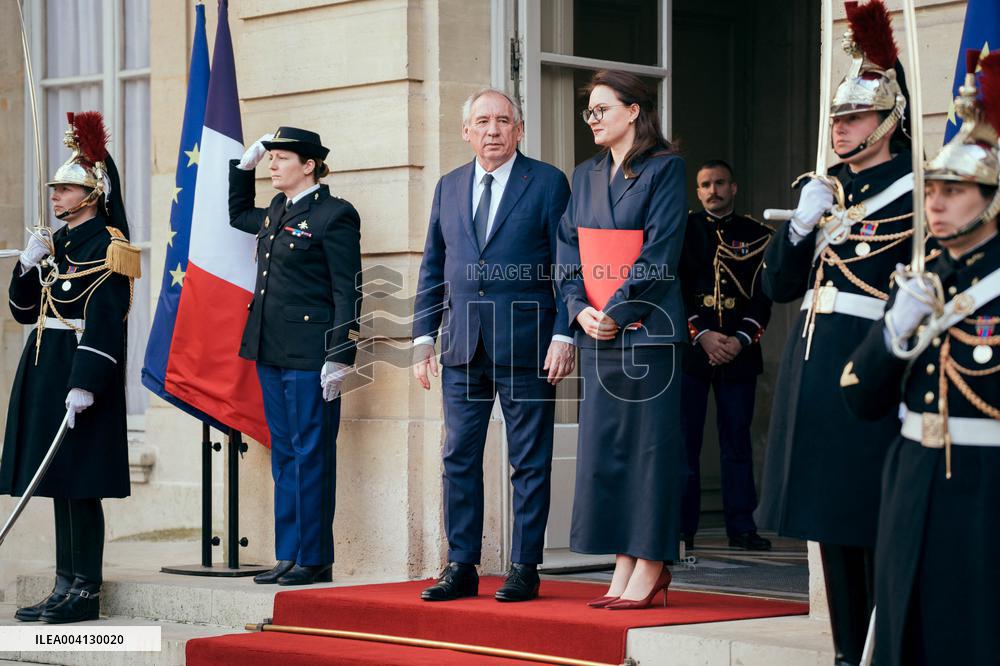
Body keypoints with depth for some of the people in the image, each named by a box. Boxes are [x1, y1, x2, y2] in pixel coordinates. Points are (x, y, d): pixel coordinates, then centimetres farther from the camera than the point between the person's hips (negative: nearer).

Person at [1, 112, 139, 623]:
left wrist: (85, 385, -24)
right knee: (59, 484, 10)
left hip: (82, 370, -9)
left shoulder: (107, 246, -10)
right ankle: (66, 588, 14)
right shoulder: (56, 243, 16)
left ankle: (86, 592, -2)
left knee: (81, 484, -6)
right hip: (47, 369, 9)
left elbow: (105, 322, -17)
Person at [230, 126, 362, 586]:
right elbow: (238, 214, 38)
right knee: (284, 455, 10)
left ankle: (315, 560, 3)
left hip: (310, 356, -8)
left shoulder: (335, 215, -9)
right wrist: (243, 166, 23)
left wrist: (339, 358, -17)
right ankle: (289, 556, 15)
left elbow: (348, 291, -12)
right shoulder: (277, 212, 14)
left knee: (311, 456, -3)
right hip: (271, 353, 8)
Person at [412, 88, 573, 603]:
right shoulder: (448, 187, 13)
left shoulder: (547, 183, 0)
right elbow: (432, 268, 16)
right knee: (459, 459, 5)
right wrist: (423, 335, 8)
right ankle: (461, 566, 12)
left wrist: (563, 335, -11)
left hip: (525, 346, -4)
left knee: (529, 463, 2)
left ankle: (524, 568, 8)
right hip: (462, 348, 4)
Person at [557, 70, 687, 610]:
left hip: (646, 326, -6)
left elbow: (660, 250, -11)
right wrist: (580, 308, -4)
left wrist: (617, 311, -15)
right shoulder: (584, 176, 15)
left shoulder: (664, 169, -3)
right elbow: (568, 247, 12)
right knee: (605, 446, 5)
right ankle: (624, 566, 10)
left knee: (649, 442, -4)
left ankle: (651, 568, -1)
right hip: (597, 331, 6)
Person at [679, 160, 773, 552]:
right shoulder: (682, 230, 8)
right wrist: (702, 335, -11)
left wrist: (741, 339, -9)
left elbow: (764, 295, 5)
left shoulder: (756, 235, 10)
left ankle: (741, 527, 5)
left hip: (739, 351, 1)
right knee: (685, 439, -2)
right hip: (689, 346, -1)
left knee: (737, 439, 2)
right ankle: (682, 529, 1)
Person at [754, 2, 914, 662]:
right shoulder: (826, 188, 14)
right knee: (831, 521, 10)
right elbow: (779, 285, 14)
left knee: (873, 523, -5)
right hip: (812, 361, 7)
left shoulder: (911, 192, -7)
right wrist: (801, 224, -1)